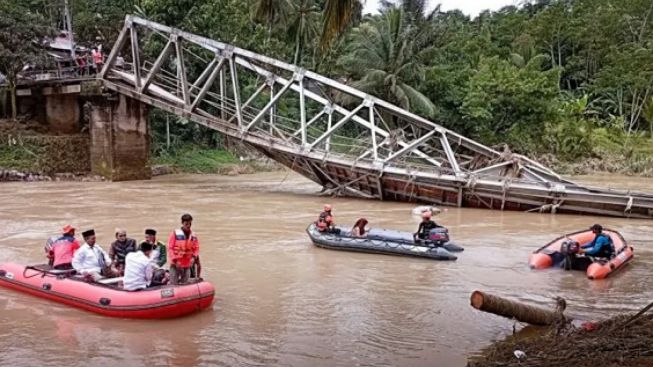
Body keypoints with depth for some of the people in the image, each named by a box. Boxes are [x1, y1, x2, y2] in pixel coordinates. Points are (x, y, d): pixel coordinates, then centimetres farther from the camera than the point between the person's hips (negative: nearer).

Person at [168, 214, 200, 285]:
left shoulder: (193, 236, 5)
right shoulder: (175, 233, -6)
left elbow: (196, 248, 9)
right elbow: (170, 248, -6)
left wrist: (193, 257, -9)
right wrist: (175, 260, -13)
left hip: (187, 265, 3)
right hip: (176, 264, -3)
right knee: (173, 284, -4)